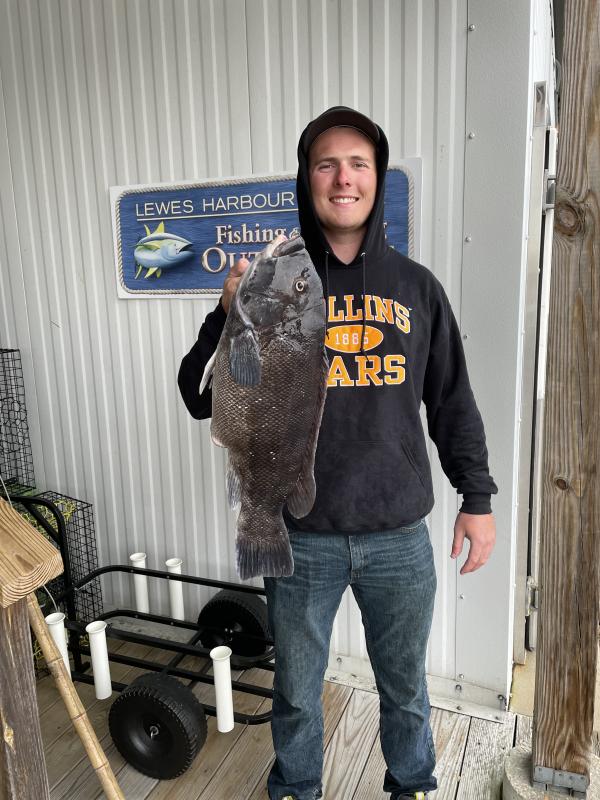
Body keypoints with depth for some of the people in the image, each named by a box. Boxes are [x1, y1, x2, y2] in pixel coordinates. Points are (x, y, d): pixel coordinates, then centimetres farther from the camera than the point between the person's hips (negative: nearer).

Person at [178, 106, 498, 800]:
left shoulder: (416, 286, 2)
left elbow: (452, 403, 8)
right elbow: (203, 400, -6)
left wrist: (477, 498, 7)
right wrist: (230, 317, -22)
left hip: (399, 536, 1)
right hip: (301, 539, -1)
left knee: (405, 686, 21)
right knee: (296, 691, 19)